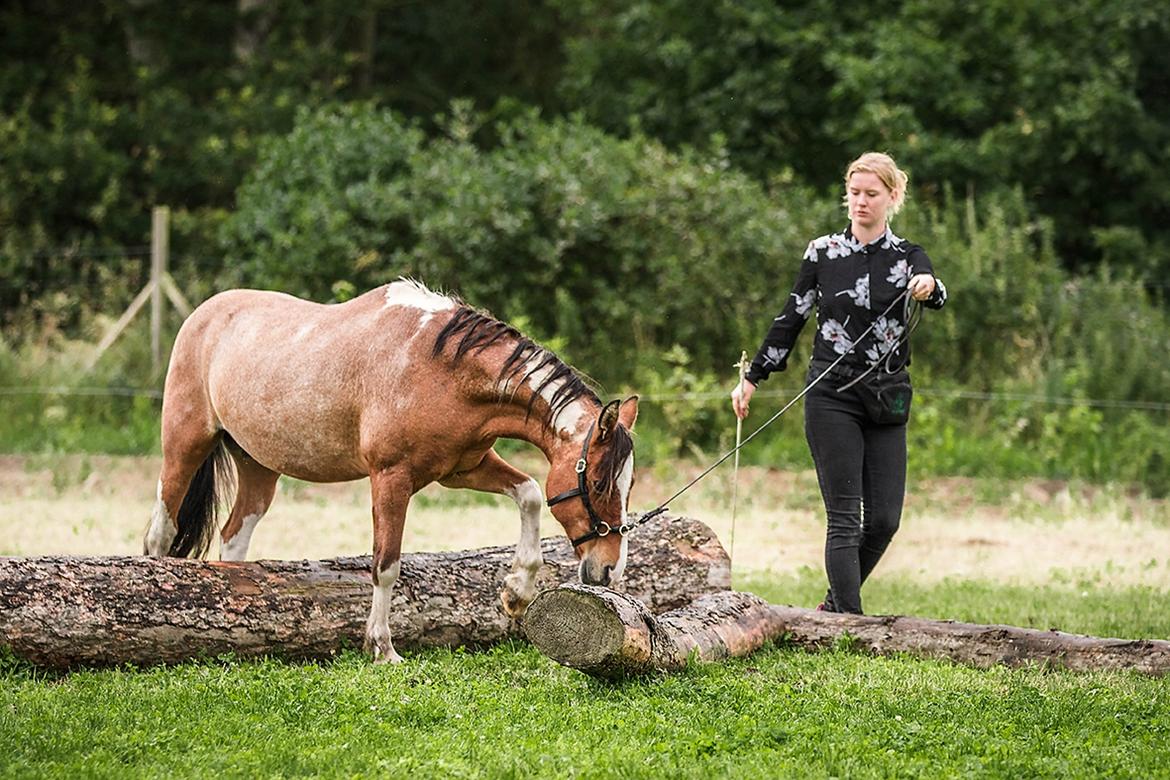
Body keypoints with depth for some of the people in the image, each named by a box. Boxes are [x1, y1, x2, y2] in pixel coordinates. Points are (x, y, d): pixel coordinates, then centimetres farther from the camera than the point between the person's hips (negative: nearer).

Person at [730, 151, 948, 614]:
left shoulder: (907, 258, 3)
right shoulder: (822, 253, 5)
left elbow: (936, 296, -20)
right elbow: (790, 320, 12)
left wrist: (929, 287, -44)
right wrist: (753, 378, 11)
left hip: (886, 402, 1)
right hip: (832, 398, -1)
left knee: (884, 520, -1)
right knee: (844, 519, -9)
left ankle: (835, 604, 21)